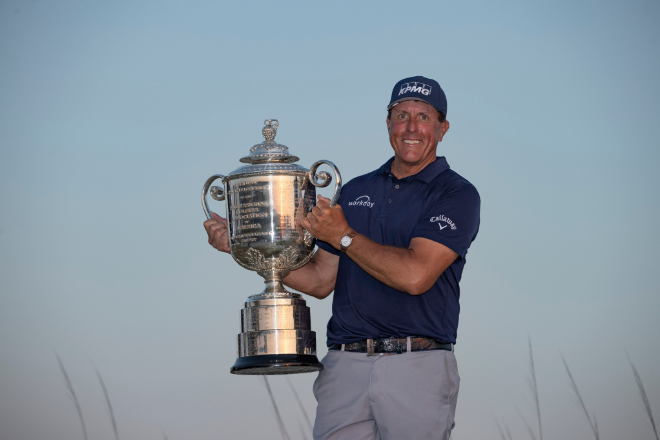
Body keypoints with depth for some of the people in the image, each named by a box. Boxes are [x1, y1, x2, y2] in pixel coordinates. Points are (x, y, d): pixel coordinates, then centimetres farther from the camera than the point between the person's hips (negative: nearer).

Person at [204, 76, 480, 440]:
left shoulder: (456, 195, 0)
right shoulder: (355, 192, 18)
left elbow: (415, 275, -14)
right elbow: (320, 280, 19)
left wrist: (344, 236, -6)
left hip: (418, 369, -4)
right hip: (345, 366, 4)